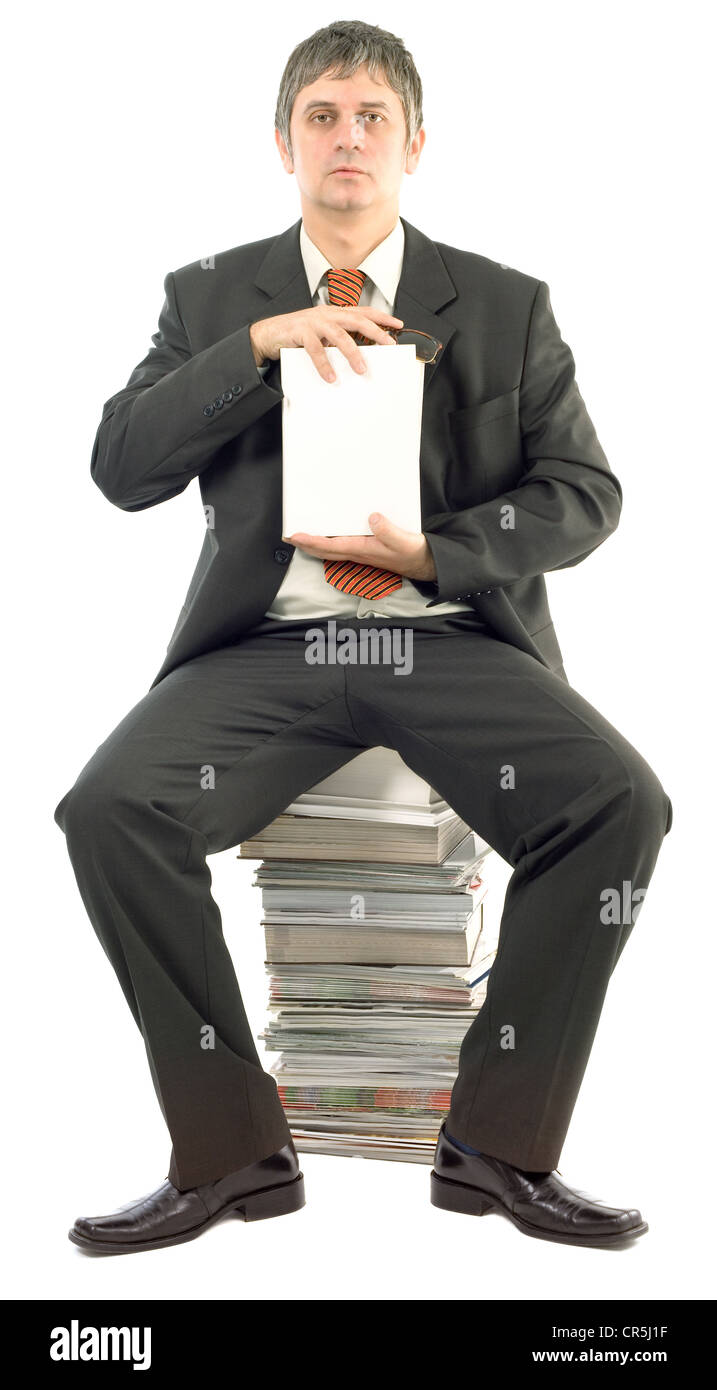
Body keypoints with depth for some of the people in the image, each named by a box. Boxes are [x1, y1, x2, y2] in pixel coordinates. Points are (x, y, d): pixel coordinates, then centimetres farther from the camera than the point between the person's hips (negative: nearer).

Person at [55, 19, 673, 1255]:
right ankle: (228, 1152, -11)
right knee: (110, 808, -27)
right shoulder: (211, 299, 13)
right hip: (268, 641, 0)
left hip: (454, 638, 0)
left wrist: (438, 551, -10)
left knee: (622, 804, -27)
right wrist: (261, 341, -11)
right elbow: (120, 468, 1)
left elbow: (584, 495, 7)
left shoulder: (506, 306, 13)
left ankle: (499, 1144, -10)